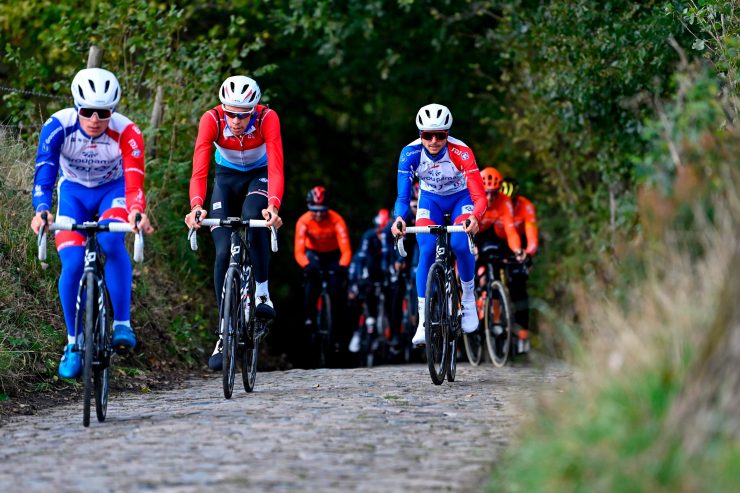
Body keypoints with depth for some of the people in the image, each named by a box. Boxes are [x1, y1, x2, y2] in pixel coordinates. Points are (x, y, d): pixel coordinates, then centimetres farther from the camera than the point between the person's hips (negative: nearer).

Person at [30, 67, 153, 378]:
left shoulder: (126, 132, -30)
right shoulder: (58, 126, -28)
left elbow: (134, 181, -38)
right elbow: (44, 172, -35)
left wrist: (136, 212, -59)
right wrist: (41, 210, -54)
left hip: (113, 189, -1)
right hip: (74, 192, 1)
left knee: (111, 242, -32)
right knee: (72, 265, -16)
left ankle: (122, 324, -21)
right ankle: (74, 344, 2)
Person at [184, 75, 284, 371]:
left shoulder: (267, 118, -30)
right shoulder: (211, 119, -29)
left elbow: (276, 166, -39)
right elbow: (199, 168, -37)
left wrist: (274, 206, -56)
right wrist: (196, 206, -55)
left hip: (259, 176, -1)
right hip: (227, 177, 1)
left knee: (253, 220, -35)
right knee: (223, 252, -12)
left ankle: (262, 294, -16)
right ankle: (225, 333, -4)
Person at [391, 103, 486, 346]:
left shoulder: (461, 152, -32)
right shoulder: (410, 153, -27)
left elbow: (480, 197, -37)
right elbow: (403, 195, -28)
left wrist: (475, 217, -58)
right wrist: (399, 219, -50)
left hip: (461, 198, -1)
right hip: (430, 199, 1)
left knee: (460, 244, -27)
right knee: (427, 251, -19)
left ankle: (469, 298, -1)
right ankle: (423, 321, -15)